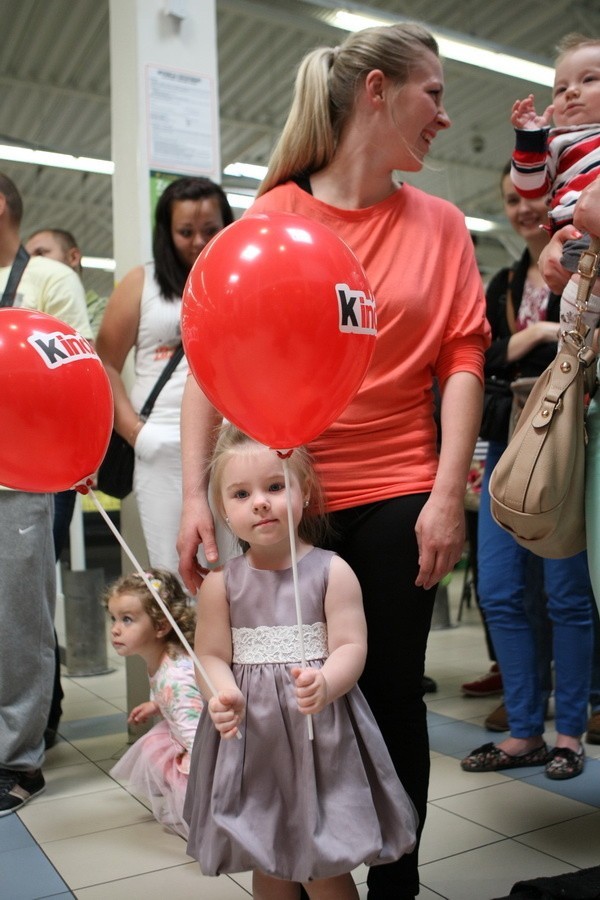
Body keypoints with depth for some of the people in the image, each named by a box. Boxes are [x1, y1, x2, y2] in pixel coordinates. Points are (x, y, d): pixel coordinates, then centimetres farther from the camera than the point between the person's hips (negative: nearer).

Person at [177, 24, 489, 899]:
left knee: (393, 697, 9)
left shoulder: (439, 224, 7)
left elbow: (462, 359, 1)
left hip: (396, 500, 1)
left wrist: (448, 495, -9)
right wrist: (196, 492, -13)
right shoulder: (269, 219, 1)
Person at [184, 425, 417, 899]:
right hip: (250, 739, 2)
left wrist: (324, 685, -29)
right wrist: (223, 696, -22)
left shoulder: (332, 571, -6)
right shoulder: (221, 582, -2)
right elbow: (212, 656, -2)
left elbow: (351, 648, -9)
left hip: (320, 735, -2)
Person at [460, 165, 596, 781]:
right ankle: (524, 733, 18)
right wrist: (536, 334, -9)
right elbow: (482, 363, 5)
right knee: (500, 593, 4)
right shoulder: (504, 285, 17)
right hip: (509, 446, 6)